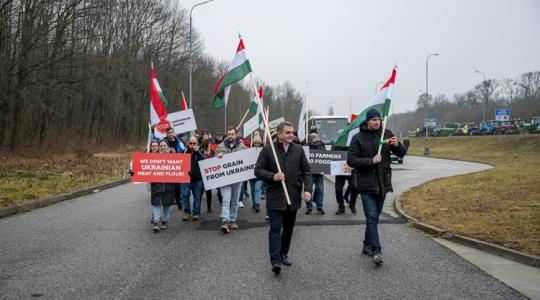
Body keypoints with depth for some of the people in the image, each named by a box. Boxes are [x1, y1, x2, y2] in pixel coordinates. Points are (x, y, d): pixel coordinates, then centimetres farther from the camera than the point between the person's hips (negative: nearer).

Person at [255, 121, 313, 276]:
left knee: (288, 228, 14)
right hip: (275, 197, -4)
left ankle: (283, 254, 30)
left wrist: (307, 189, -6)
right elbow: (258, 170, -2)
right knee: (276, 228, -9)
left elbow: (306, 171, 7)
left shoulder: (299, 150, 6)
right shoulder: (268, 150, -3)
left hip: (293, 197, 4)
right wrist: (273, 176, -18)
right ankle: (275, 260, -10)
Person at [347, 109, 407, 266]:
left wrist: (397, 145, -16)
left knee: (374, 218, 15)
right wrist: (371, 161, -19)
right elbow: (351, 160, -9)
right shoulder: (358, 138, -6)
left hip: (383, 184, 4)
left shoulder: (386, 134, 5)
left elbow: (402, 153, 7)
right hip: (366, 184, -4)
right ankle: (376, 251, -11)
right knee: (372, 218, -10)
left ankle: (367, 245, 29)